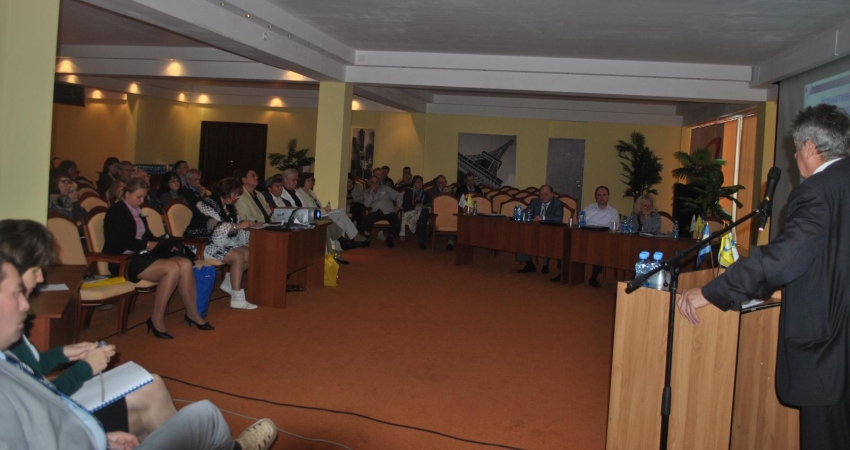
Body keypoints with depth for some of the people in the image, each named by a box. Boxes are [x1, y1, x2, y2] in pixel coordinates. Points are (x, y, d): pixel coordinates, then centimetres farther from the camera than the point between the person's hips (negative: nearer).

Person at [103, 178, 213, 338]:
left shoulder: (137, 210, 19)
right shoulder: (116, 211, -5)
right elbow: (122, 242, -15)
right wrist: (147, 245, -11)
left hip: (141, 255, 8)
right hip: (124, 260, -8)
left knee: (186, 263, -17)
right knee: (173, 268, -30)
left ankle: (192, 313, -10)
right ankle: (157, 320, -22)